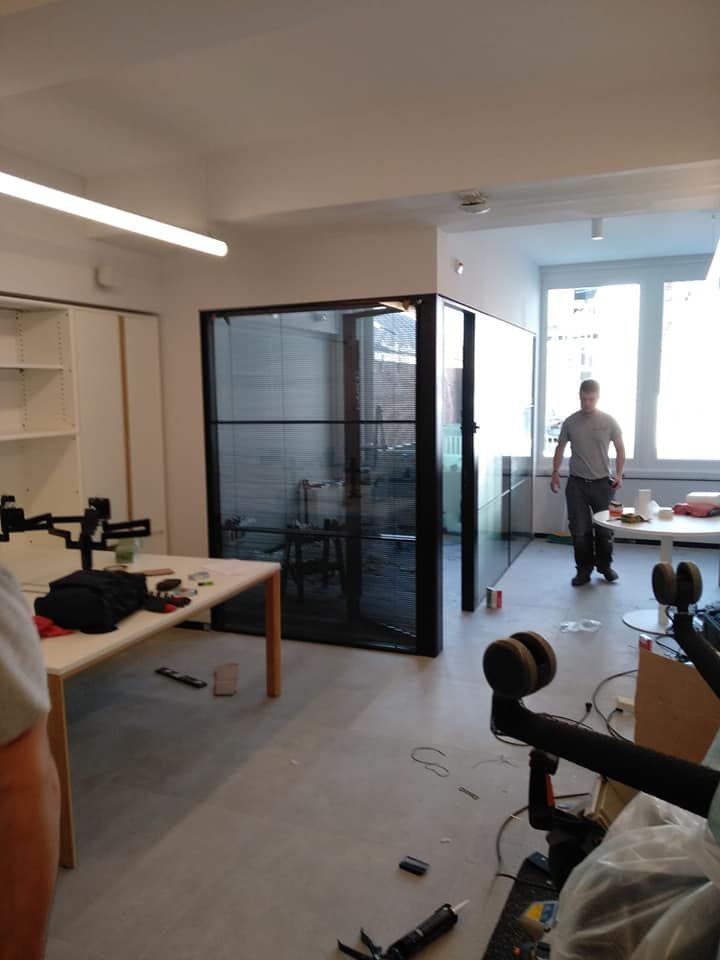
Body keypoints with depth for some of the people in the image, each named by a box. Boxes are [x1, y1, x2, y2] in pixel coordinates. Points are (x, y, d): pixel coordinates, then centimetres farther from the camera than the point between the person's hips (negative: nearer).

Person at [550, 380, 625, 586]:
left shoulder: (608, 421, -1)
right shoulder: (570, 422, 1)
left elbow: (620, 449, 6)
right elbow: (560, 448, 10)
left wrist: (618, 474, -4)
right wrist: (555, 472, 0)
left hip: (602, 483, 0)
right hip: (576, 483, 1)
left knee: (605, 528, 7)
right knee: (579, 530, 1)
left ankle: (605, 565, 27)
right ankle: (584, 569, 14)